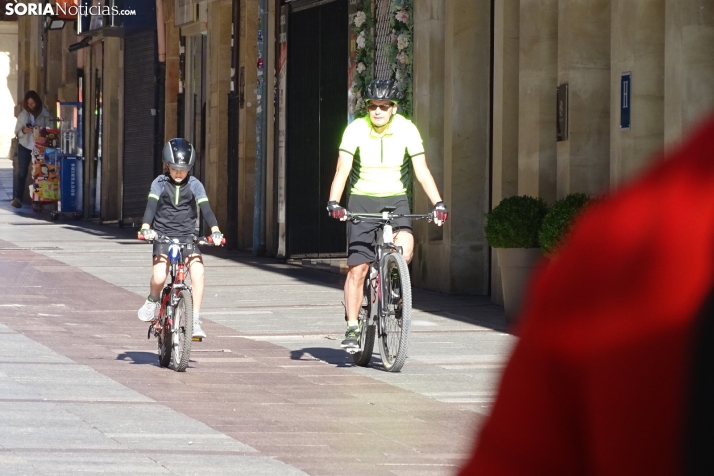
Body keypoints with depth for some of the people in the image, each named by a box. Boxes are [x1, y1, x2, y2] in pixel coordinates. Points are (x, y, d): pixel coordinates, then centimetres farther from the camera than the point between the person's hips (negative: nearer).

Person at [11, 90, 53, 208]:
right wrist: (24, 131, -16)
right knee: (22, 172, -5)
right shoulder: (23, 114, 2)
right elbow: (17, 132, 4)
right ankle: (17, 198, -7)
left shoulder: (44, 113, -2)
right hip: (25, 146, 1)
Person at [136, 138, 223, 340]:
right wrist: (146, 228, -30)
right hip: (163, 235, -1)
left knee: (198, 272, -23)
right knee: (159, 277, -24)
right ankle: (153, 301, 11)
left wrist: (215, 230, -23)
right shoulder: (160, 183, 0)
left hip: (187, 237, 1)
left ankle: (195, 321, -16)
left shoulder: (194, 185, 2)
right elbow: (151, 206, -11)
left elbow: (205, 209, -7)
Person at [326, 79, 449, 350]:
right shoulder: (356, 130, -10)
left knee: (405, 247, -27)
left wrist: (438, 203, -22)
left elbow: (421, 170, -9)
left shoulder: (406, 130, -7)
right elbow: (342, 170, -16)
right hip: (362, 200, 0)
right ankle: (352, 328, 3)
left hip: (395, 199, 1)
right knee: (357, 267, -7)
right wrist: (333, 202, -32)